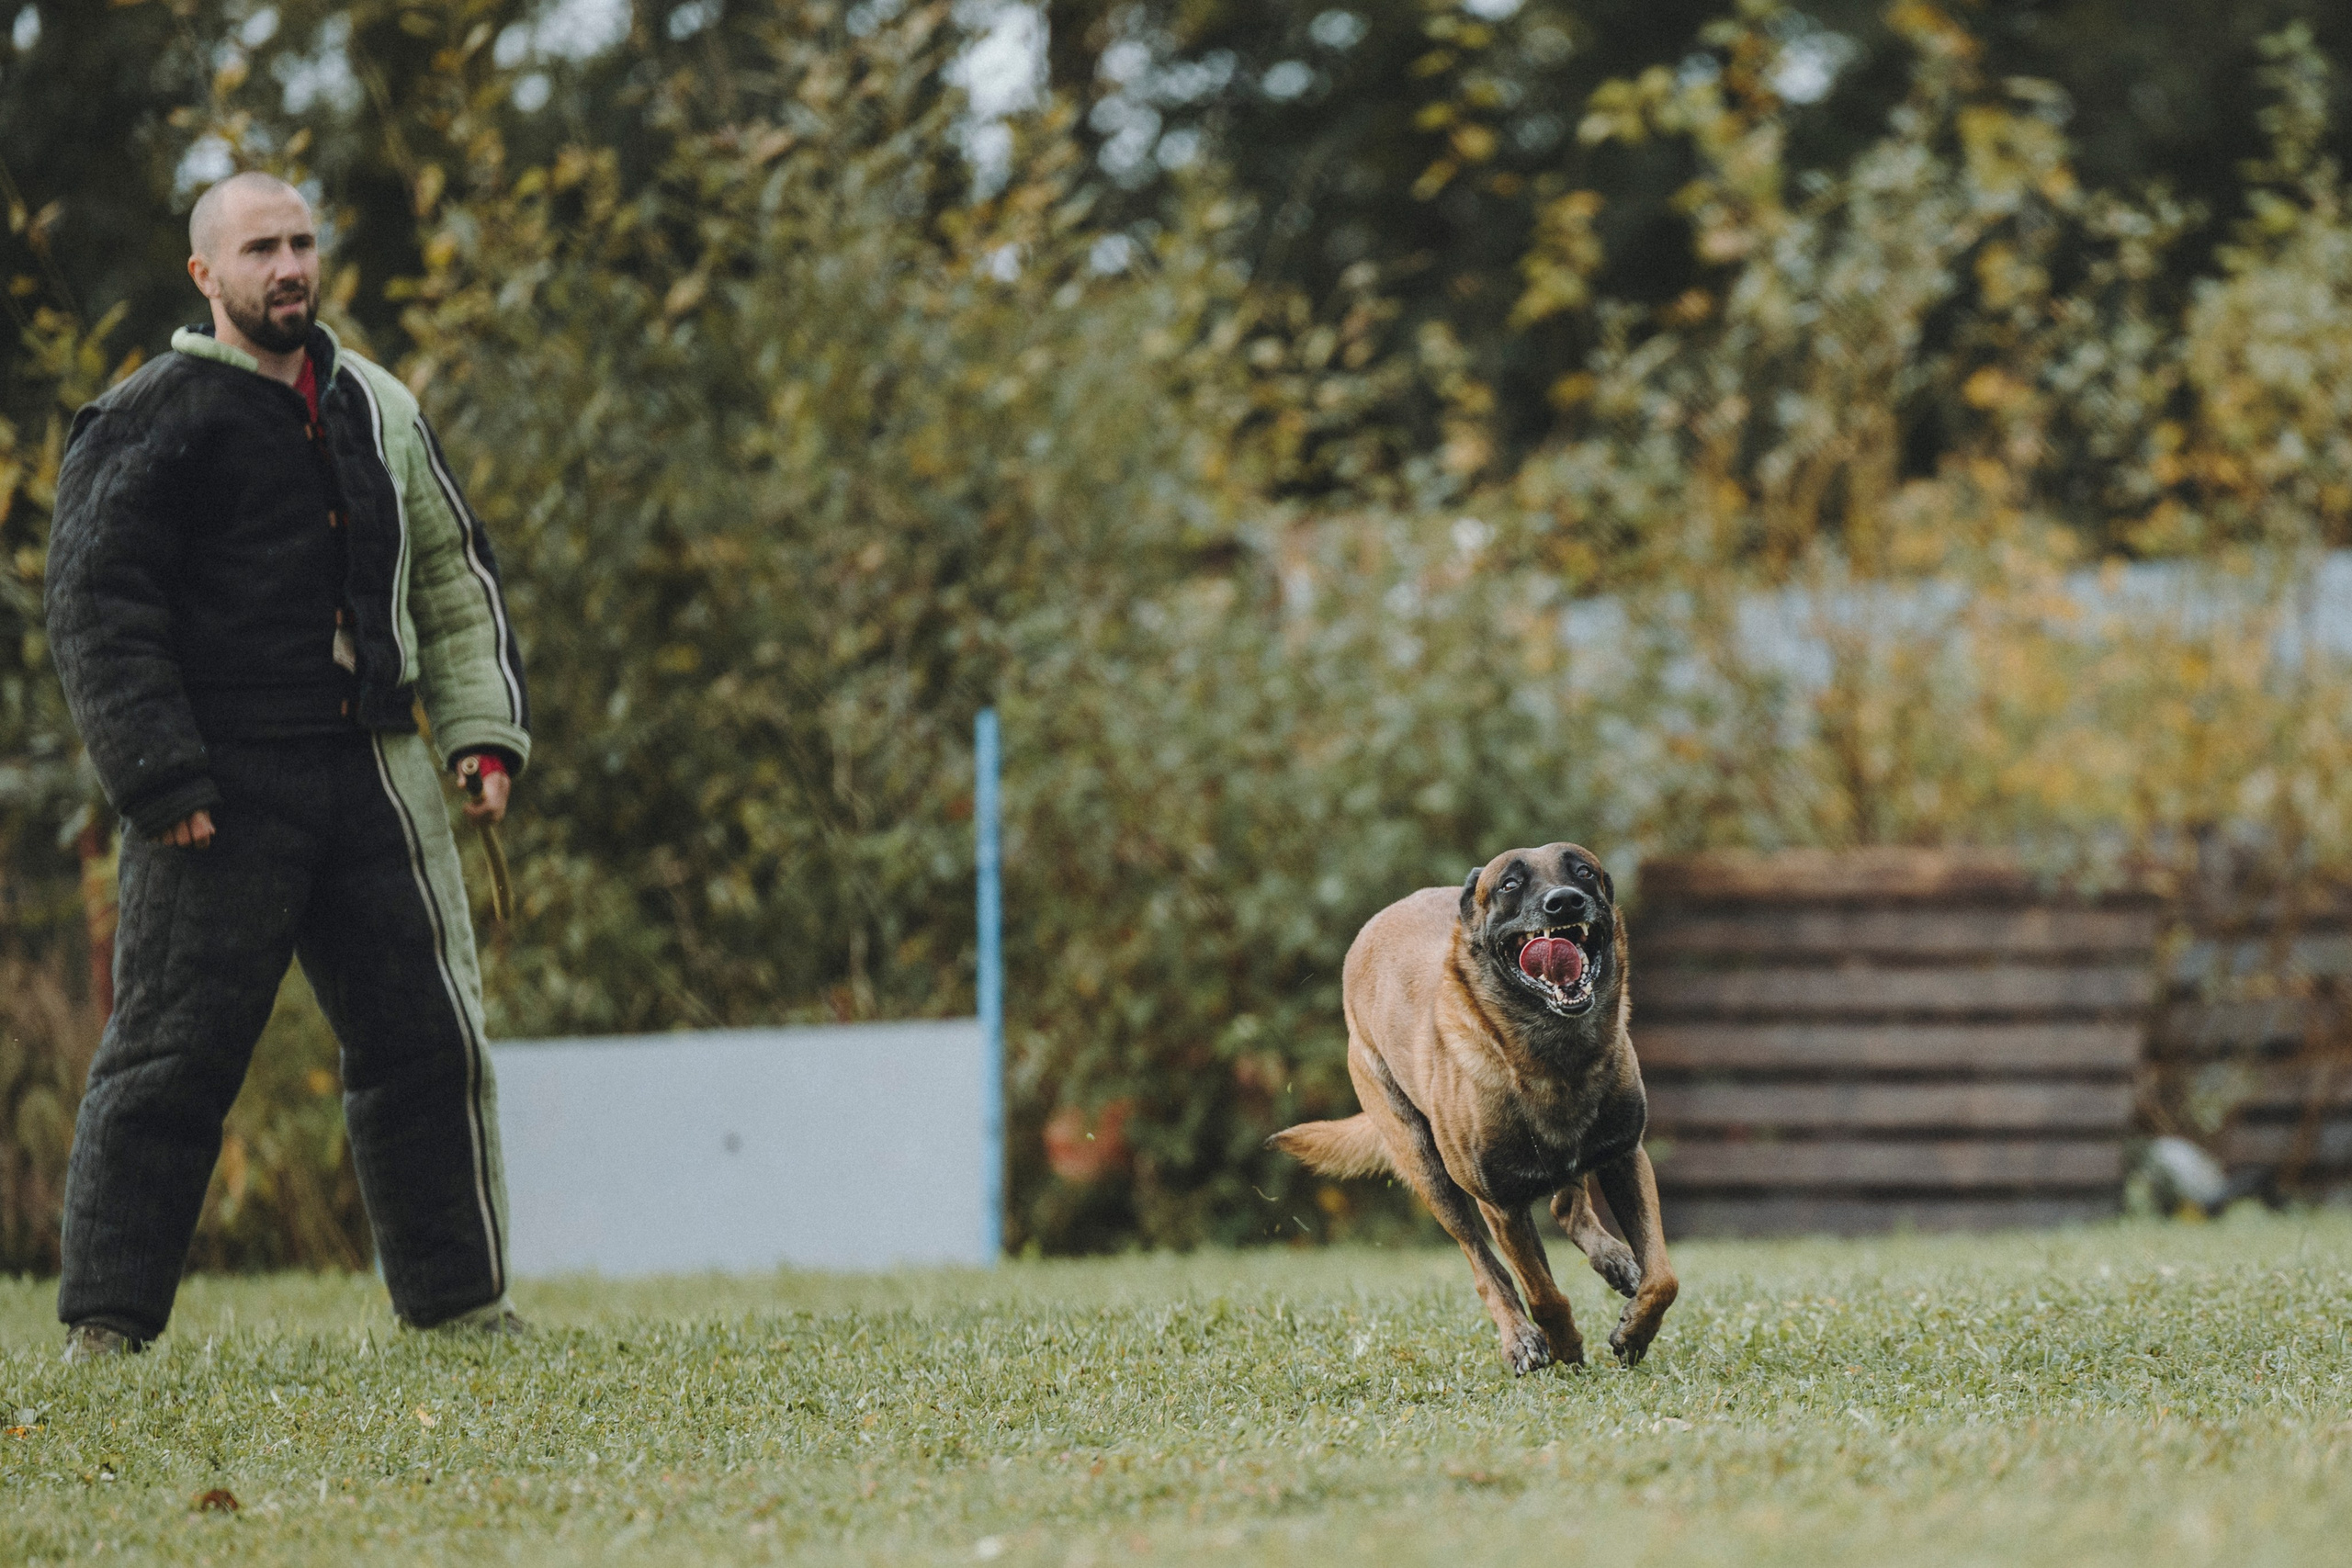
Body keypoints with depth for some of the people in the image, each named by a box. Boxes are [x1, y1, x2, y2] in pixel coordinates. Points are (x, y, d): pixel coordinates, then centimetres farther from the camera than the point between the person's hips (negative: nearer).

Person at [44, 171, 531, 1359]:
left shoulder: (375, 407, 16)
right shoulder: (150, 421, -2)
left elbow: (454, 579, 24)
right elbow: (97, 608, -8)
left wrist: (482, 732, 11)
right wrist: (160, 784, -16)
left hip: (372, 776, 6)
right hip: (219, 794, -6)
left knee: (428, 1037, 6)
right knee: (171, 1054, -6)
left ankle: (458, 1299, 16)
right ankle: (104, 1327, -2)